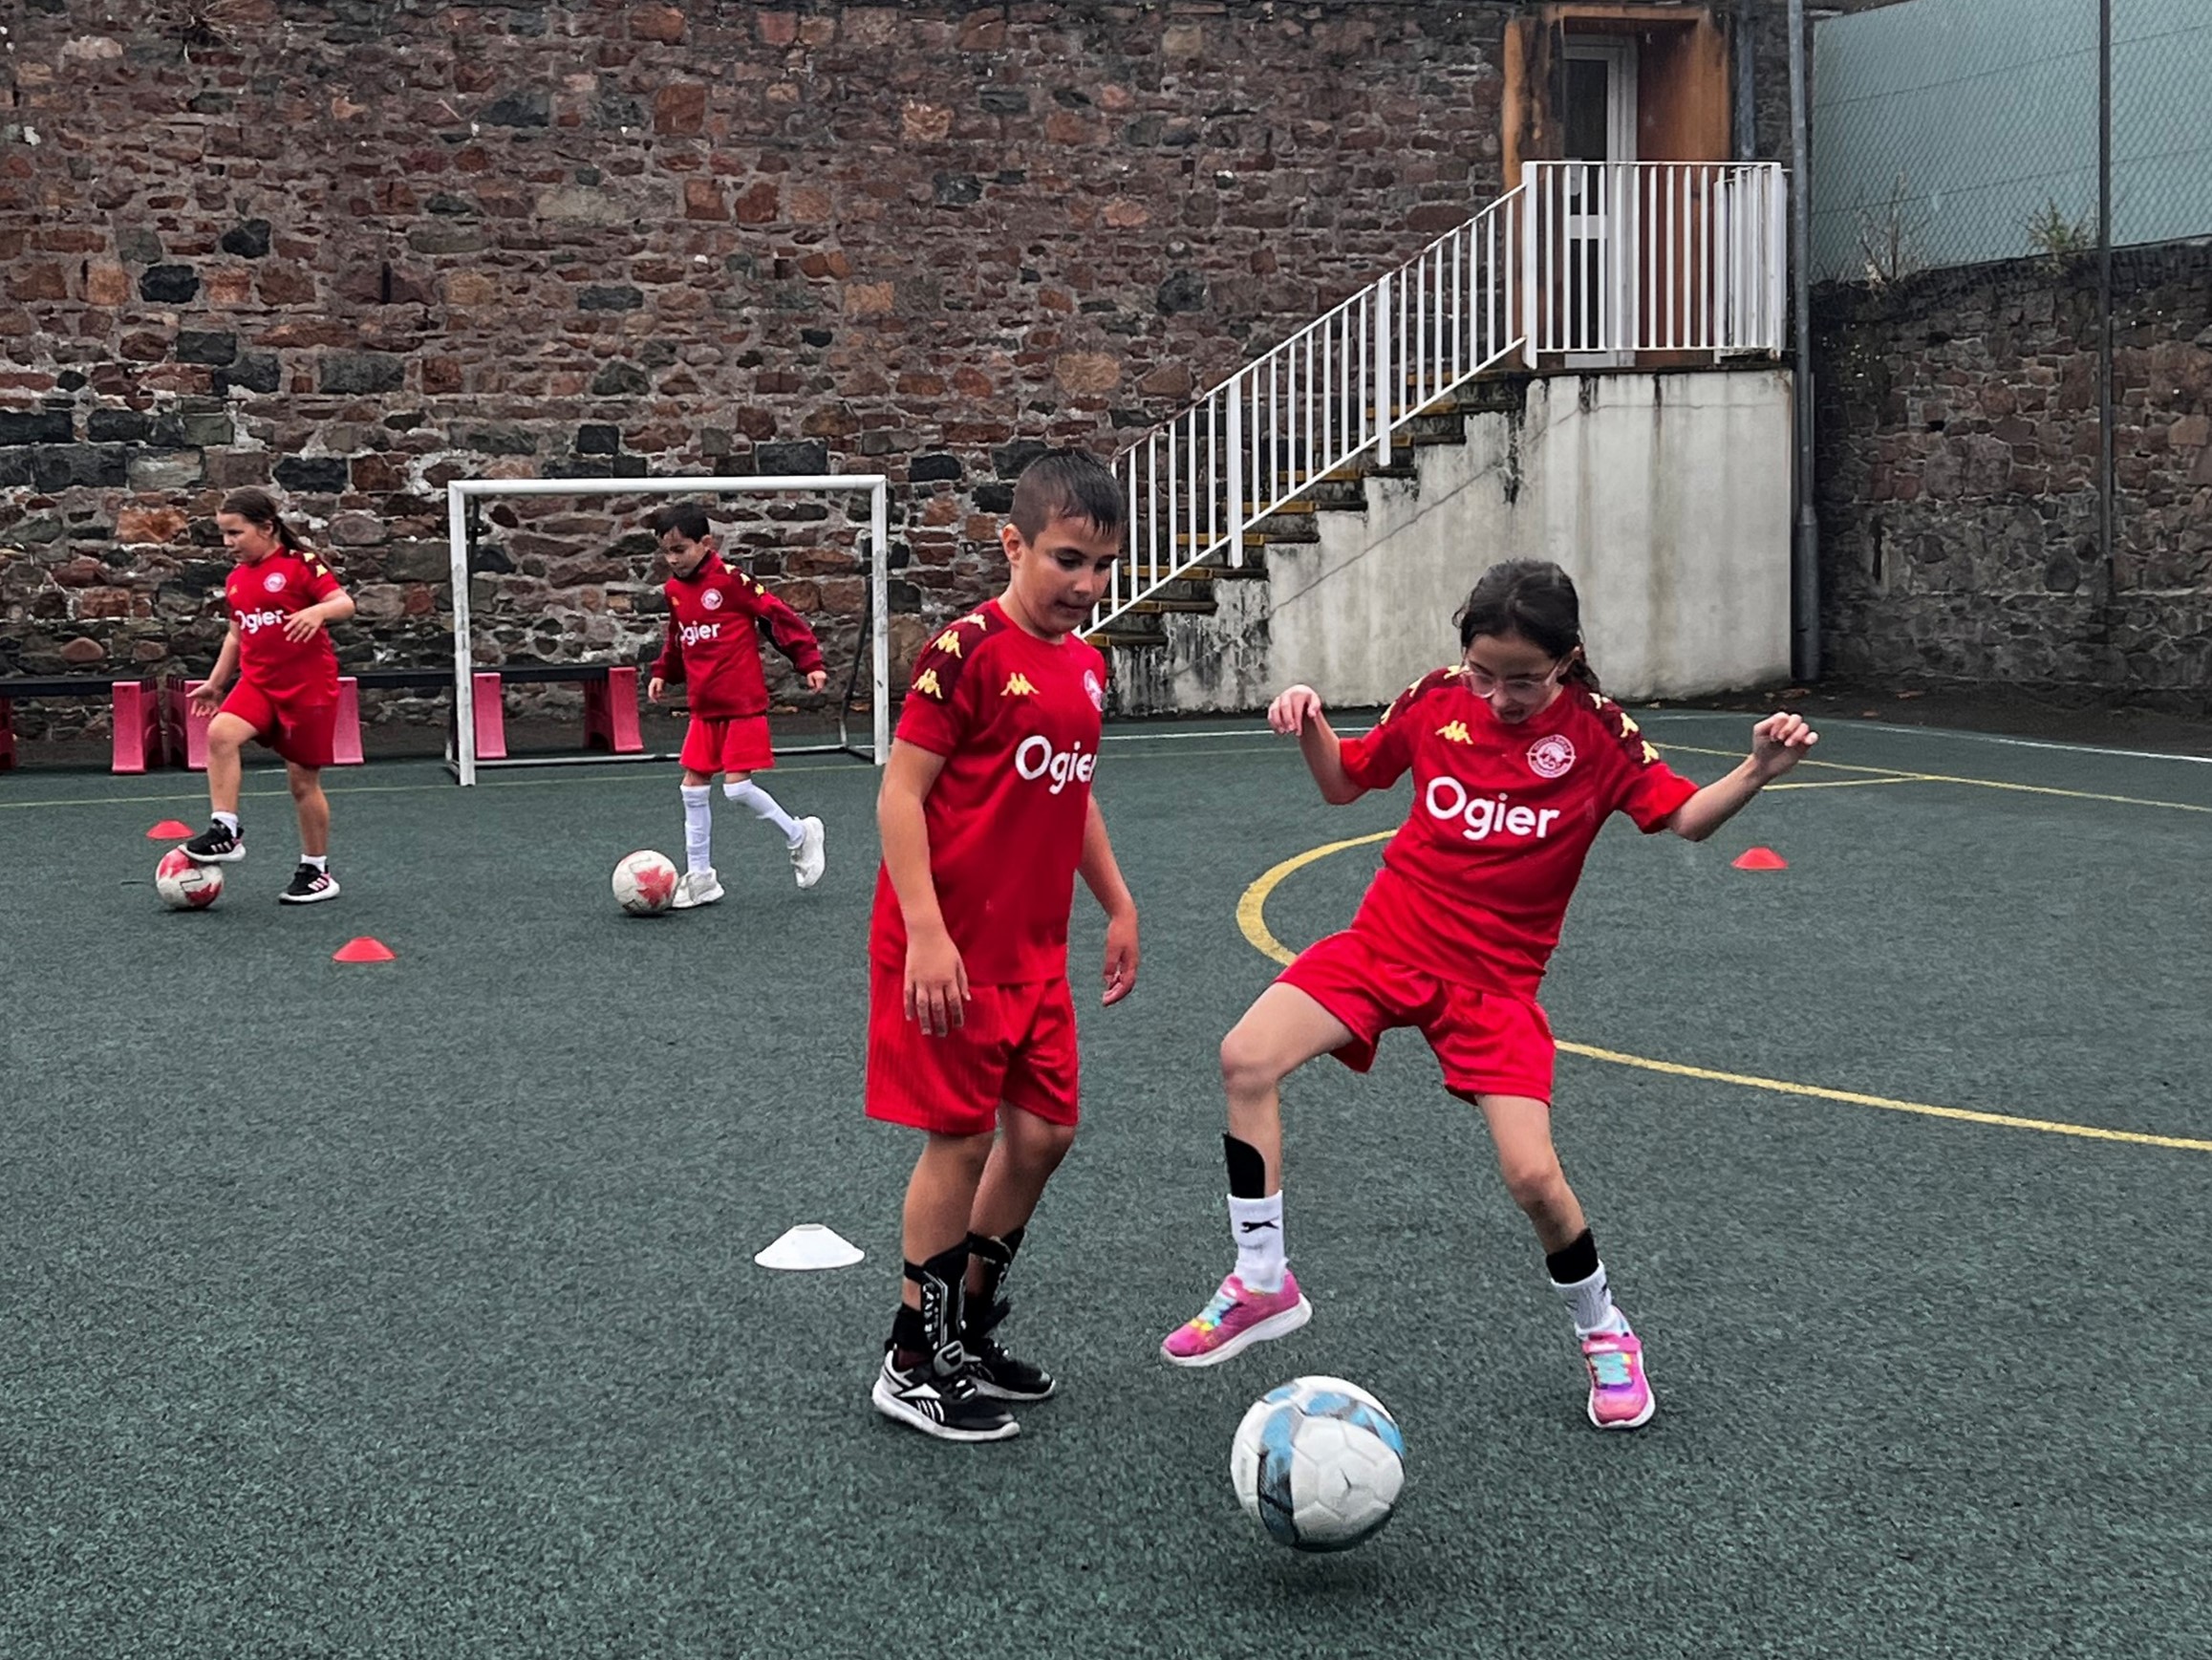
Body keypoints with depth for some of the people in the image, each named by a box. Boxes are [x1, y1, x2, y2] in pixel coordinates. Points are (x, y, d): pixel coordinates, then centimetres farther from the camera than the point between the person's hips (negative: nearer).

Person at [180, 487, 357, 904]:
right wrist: (215, 682, 22)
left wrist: (318, 611, -35)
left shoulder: (301, 563, -8)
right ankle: (225, 830, -21)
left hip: (308, 685, -5)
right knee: (220, 733, -24)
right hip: (258, 682, 5)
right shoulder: (236, 579, 12)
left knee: (303, 778, 2)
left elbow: (345, 604, -15)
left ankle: (316, 871, 17)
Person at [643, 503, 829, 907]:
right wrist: (662, 673, 14)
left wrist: (810, 662, -15)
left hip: (743, 705, -7)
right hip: (704, 708, 7)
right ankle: (700, 877, 15)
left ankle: (799, 836, 12)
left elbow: (780, 616, -13)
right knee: (694, 789, 6)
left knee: (737, 788, -12)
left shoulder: (730, 580, -15)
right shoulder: (674, 590, 7)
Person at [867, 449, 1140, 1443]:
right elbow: (900, 793, -17)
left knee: (1044, 1131, 10)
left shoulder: (1085, 666, 10)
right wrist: (926, 934, -22)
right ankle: (912, 1366, 12)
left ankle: (970, 1332, 27)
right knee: (961, 1136, -2)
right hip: (953, 949, -8)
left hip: (1034, 949, 8)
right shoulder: (968, 651, -15)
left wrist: (1117, 904, 21)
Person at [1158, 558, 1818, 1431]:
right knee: (1246, 1058, -20)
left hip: (1493, 981, -2)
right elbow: (1344, 782, 13)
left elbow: (1685, 818, -13)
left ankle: (1603, 1332, 17)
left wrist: (1757, 771, -31)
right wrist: (1309, 726, -7)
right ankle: (1262, 1284, -4)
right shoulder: (1437, 700, -1)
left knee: (1533, 1176, -14)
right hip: (1386, 941, 2)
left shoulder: (1597, 734, -8)